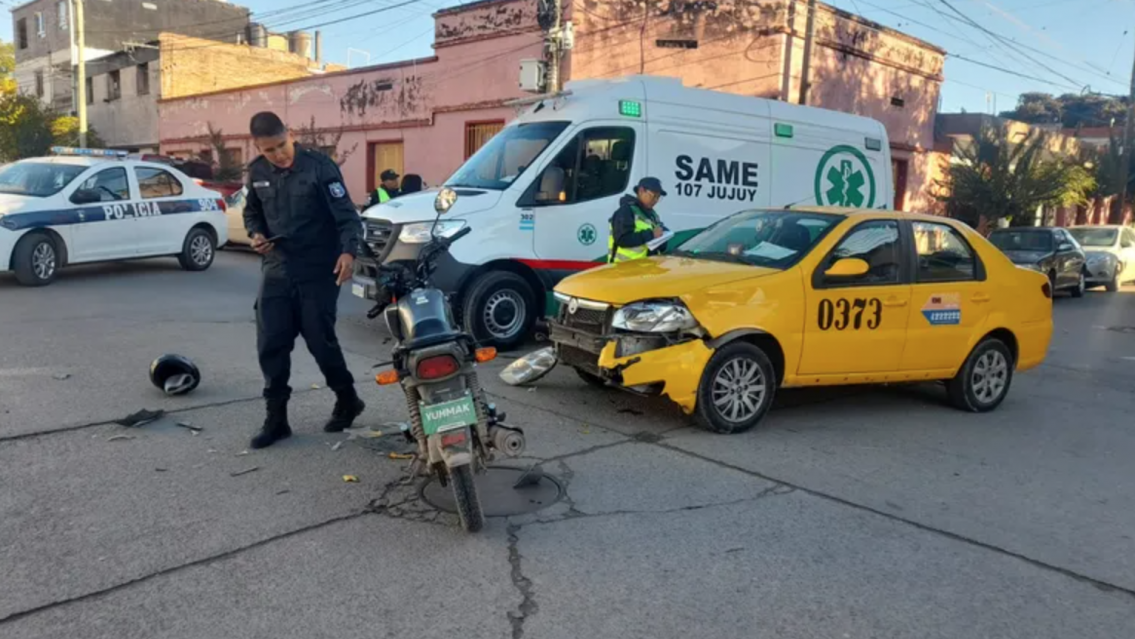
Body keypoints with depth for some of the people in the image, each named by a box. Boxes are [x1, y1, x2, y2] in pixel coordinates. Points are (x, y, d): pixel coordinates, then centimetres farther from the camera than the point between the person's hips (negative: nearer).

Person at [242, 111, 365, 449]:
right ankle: (276, 419, 13)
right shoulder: (257, 172, 5)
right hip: (276, 269, 5)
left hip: (317, 271, -5)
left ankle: (347, 400, 24)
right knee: (270, 345, 2)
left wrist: (348, 251, -32)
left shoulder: (319, 166, -12)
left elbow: (346, 214, -15)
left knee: (320, 342, -1)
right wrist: (256, 234, -2)